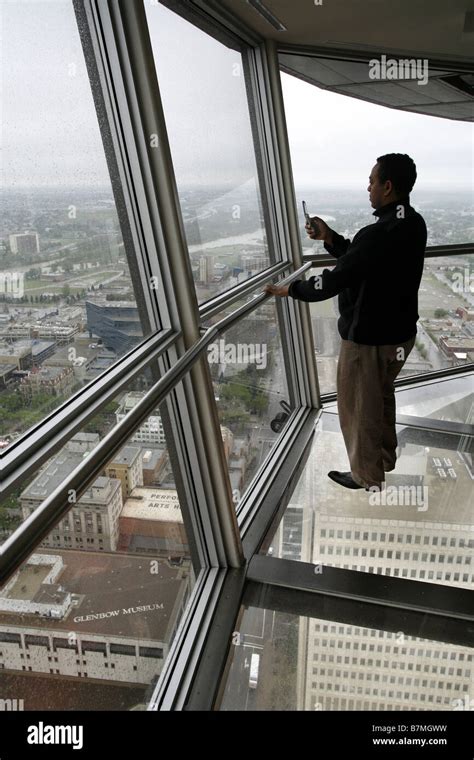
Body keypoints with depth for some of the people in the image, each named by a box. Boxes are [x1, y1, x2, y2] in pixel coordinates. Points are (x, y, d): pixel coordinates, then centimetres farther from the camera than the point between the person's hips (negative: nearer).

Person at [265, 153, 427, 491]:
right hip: (402, 331, 9)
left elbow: (333, 282, -24)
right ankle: (386, 456, 46)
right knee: (383, 394, 27)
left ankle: (367, 475, 29)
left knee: (359, 407, 11)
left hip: (368, 338, -9)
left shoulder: (378, 235, -29)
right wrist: (330, 238, 2)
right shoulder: (414, 224, 2)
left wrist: (289, 289, -10)